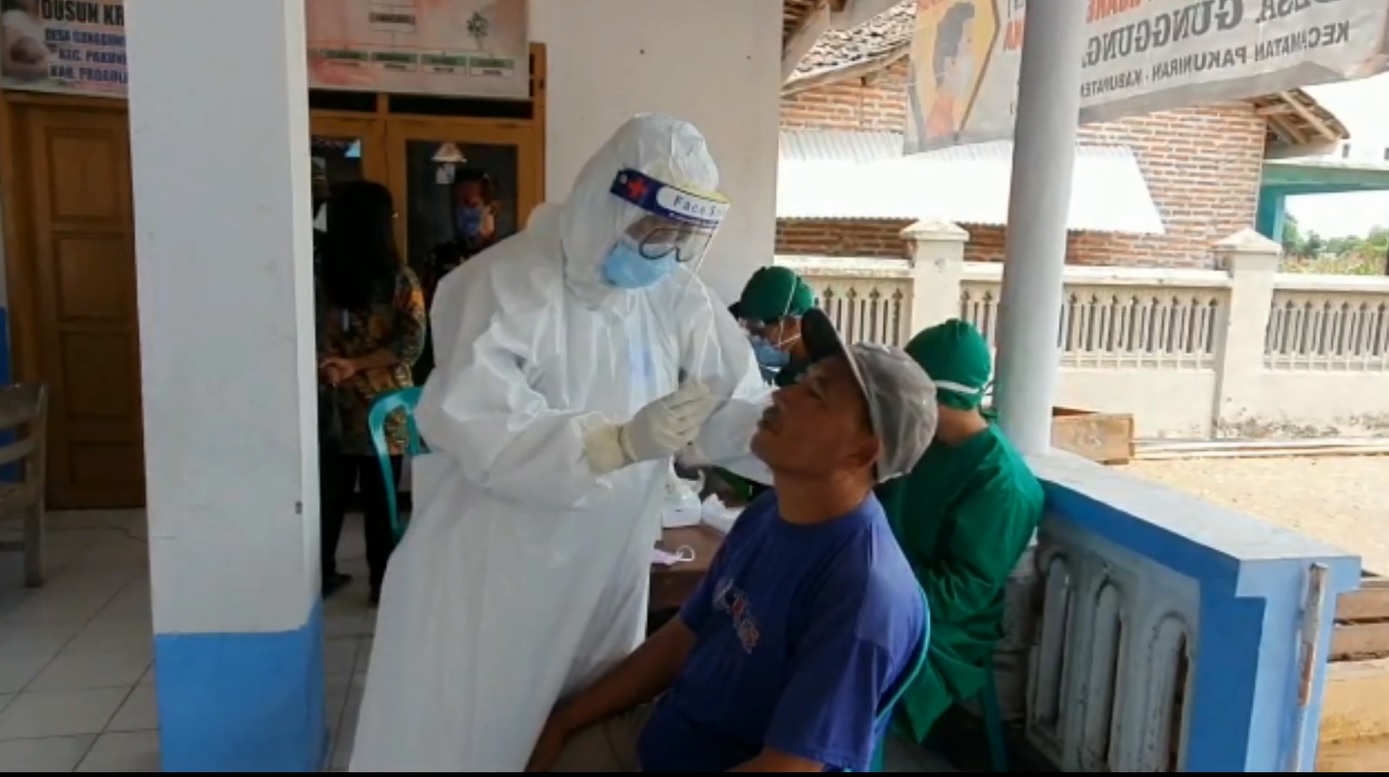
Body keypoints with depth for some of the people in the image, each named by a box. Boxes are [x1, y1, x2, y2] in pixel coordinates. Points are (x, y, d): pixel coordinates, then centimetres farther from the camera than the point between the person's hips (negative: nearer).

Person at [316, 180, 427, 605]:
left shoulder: (319, 276, -3)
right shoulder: (401, 280, -10)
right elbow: (411, 344, -15)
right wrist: (357, 365, -14)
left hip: (332, 404, 3)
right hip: (383, 407, -2)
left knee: (329, 493, 16)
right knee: (380, 499, 8)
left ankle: (321, 575, 27)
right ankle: (383, 583, 18)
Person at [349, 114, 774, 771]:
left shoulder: (680, 298, 0)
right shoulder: (506, 285, -17)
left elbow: (735, 405, -4)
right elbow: (481, 433, -28)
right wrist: (622, 441, -38)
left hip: (605, 573, 5)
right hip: (490, 575, -5)